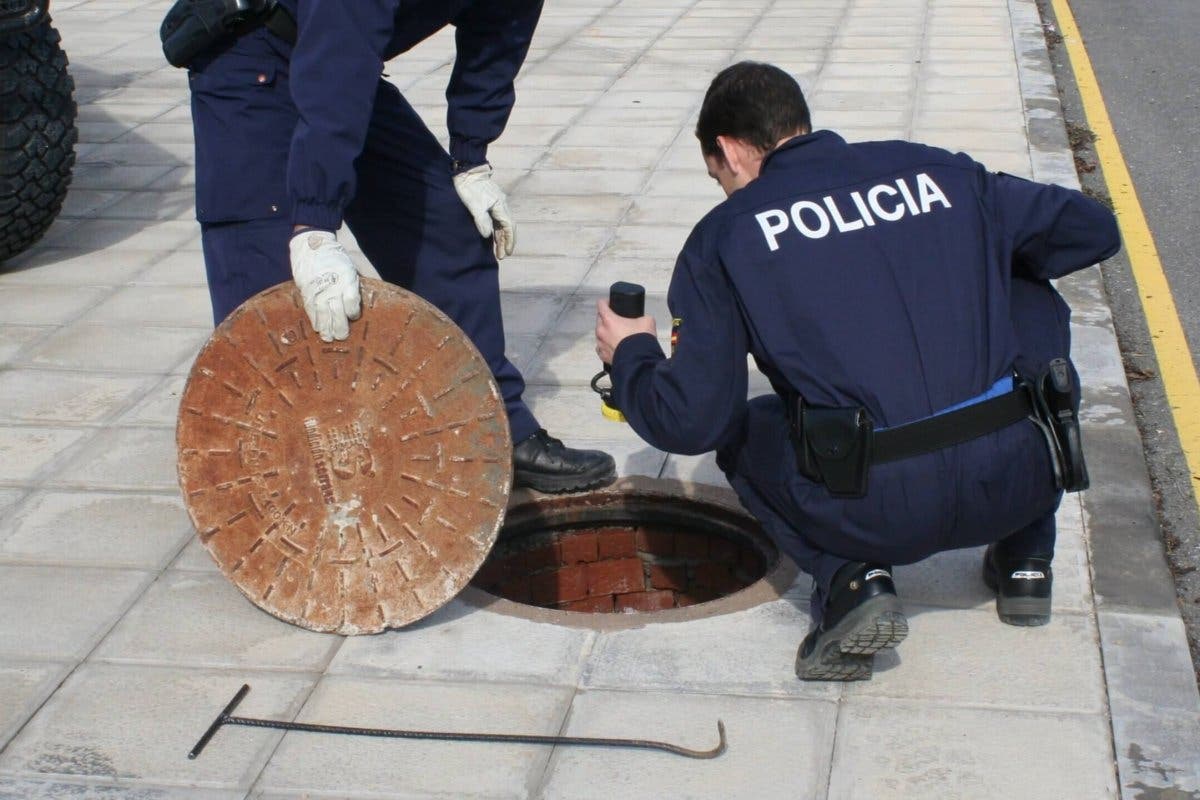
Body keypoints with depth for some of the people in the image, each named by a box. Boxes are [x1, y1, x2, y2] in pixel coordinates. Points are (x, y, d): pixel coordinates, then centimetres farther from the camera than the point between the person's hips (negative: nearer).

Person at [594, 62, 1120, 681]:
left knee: (742, 433, 29)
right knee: (1032, 305, 32)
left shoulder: (726, 234, 4)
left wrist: (630, 356, 21)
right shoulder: (936, 170, 12)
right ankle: (1024, 558, 25)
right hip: (1017, 481, 3)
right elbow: (1095, 229, 21)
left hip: (877, 512, -2)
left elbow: (690, 422, -1)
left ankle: (849, 579, 3)